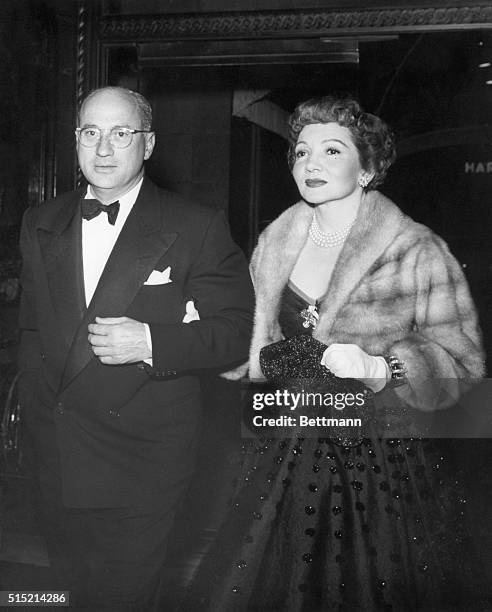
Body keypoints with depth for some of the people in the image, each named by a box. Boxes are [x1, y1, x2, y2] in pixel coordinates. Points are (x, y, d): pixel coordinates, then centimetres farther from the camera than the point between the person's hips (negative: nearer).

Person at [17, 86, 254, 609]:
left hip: (143, 460, -4)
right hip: (53, 449, 5)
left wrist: (150, 342, -23)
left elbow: (236, 331, -10)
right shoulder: (40, 224, 7)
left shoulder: (197, 228, -9)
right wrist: (32, 404, 10)